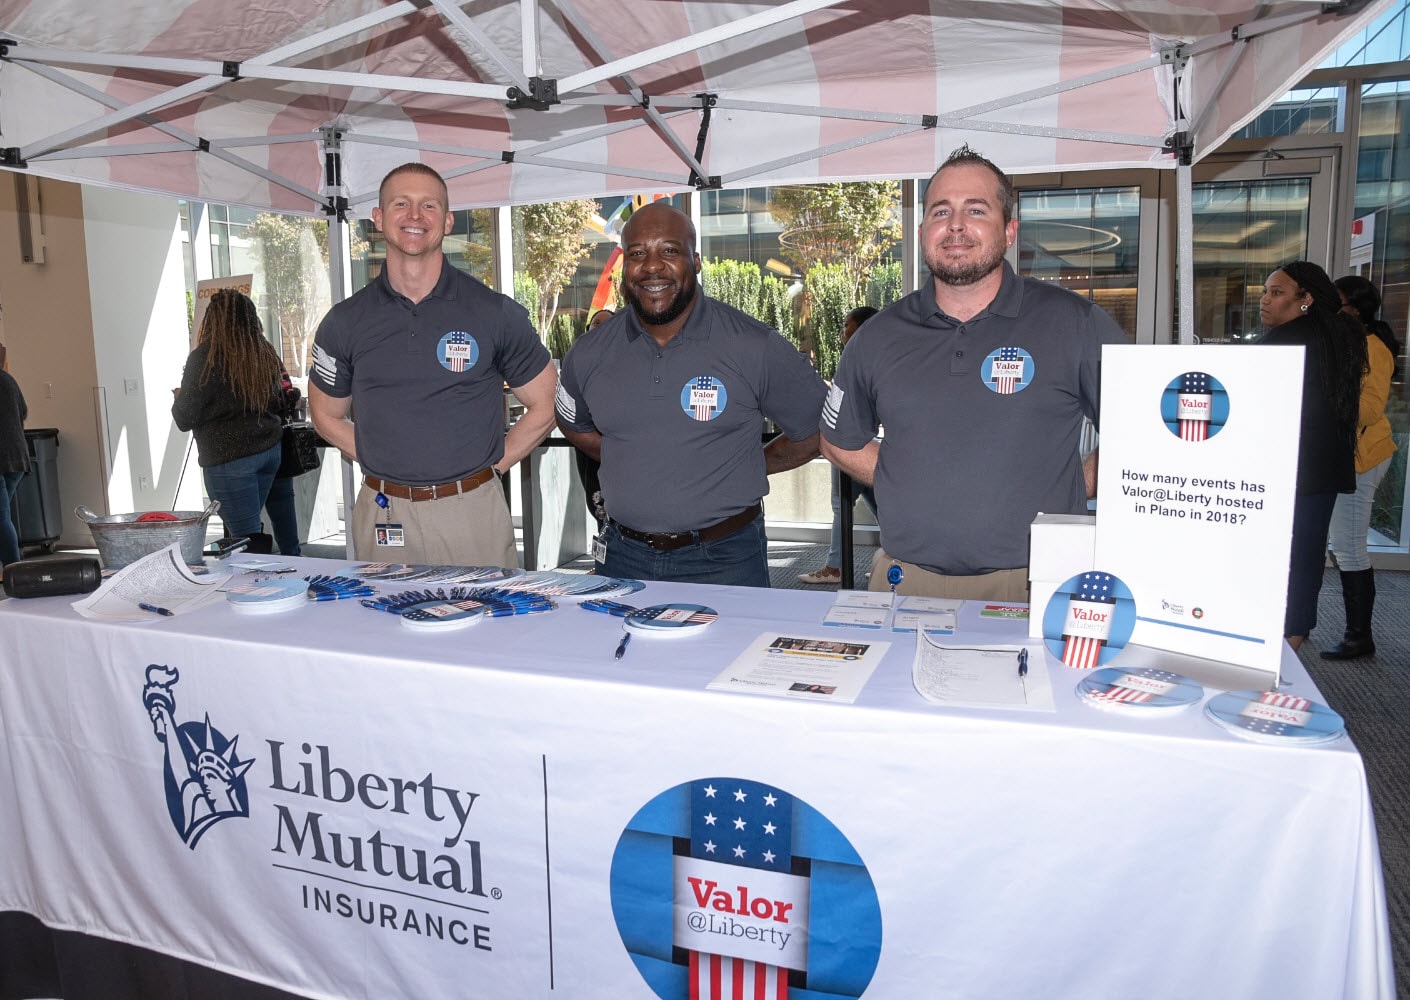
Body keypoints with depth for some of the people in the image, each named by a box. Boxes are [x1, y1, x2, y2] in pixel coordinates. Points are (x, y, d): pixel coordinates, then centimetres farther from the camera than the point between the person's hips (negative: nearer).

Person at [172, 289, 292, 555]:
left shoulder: (205, 358, -13)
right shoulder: (265, 355, 3)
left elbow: (185, 419, -7)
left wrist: (178, 397, 13)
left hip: (229, 459, -6)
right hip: (270, 452, 6)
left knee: (247, 538, -2)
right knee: (249, 528, 18)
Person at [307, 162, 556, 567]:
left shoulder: (495, 313, -2)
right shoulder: (345, 322, 4)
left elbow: (543, 406, 3)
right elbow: (327, 416, 14)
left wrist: (490, 466, -2)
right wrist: (386, 465, 3)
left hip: (474, 513, -1)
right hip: (383, 515, 2)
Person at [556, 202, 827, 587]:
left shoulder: (755, 348, -11)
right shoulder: (588, 355, 0)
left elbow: (816, 431, -1)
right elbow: (575, 425, 19)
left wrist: (746, 470, 0)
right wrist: (634, 467, 8)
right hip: (622, 554, 3)